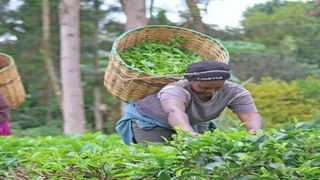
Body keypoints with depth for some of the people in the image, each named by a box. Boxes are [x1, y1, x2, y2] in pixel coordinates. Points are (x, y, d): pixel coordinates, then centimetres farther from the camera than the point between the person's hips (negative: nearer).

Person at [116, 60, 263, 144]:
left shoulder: (233, 91, -26)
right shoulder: (176, 89, -41)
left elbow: (251, 114, -39)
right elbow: (175, 112, -60)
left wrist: (255, 131, -62)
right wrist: (190, 134, -80)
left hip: (193, 123, 5)